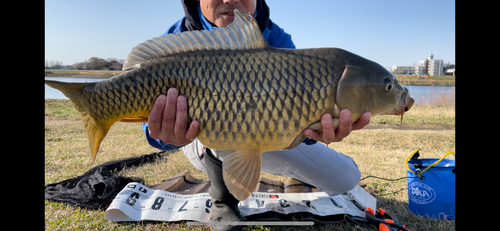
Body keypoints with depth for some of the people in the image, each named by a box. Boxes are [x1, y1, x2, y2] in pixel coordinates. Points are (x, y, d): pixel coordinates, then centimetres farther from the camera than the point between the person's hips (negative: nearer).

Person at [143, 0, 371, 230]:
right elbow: (153, 109, -27)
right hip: (209, 148, -1)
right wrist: (168, 134, -52)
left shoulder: (275, 39, -17)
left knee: (346, 179, -5)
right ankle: (223, 200, -10)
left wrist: (307, 125, -56)